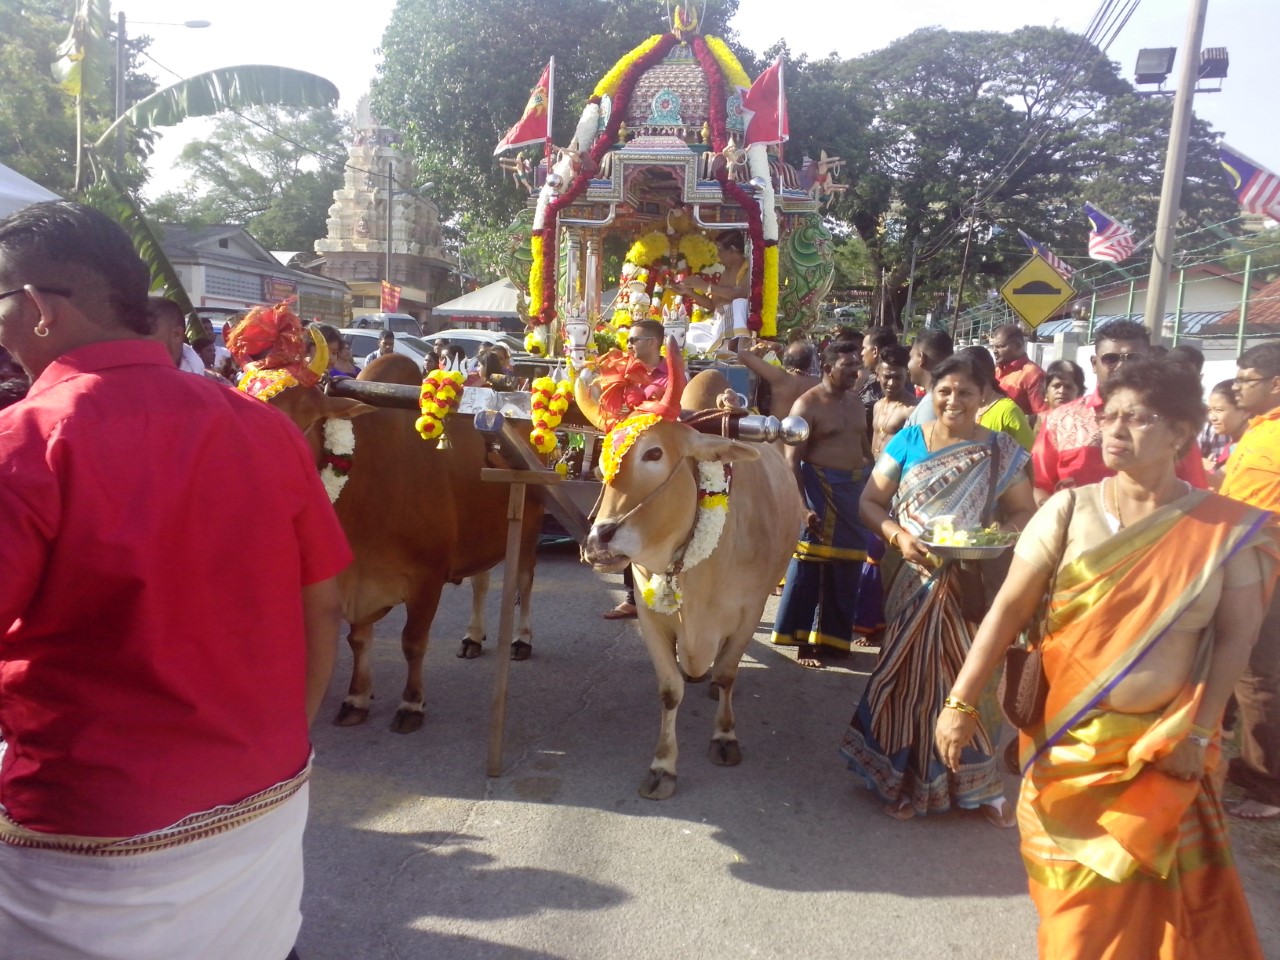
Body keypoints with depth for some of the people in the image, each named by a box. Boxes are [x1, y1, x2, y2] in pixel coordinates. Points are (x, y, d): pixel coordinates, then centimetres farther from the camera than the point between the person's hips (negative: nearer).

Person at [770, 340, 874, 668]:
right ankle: (804, 643, 5)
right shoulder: (807, 405, -10)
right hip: (821, 490, -7)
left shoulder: (855, 401, 12)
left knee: (846, 569, 12)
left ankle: (833, 636, 25)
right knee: (811, 567, -3)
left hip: (856, 489, 7)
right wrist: (802, 506, -23)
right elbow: (792, 460, -14)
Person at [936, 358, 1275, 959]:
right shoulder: (1069, 510, -7)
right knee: (1071, 895, 13)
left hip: (1163, 747, 0)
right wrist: (961, 702, -13)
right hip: (1068, 740, 0)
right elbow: (1009, 608, -9)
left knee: (1146, 894, 11)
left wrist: (1198, 733, -8)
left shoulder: (1227, 529, -6)